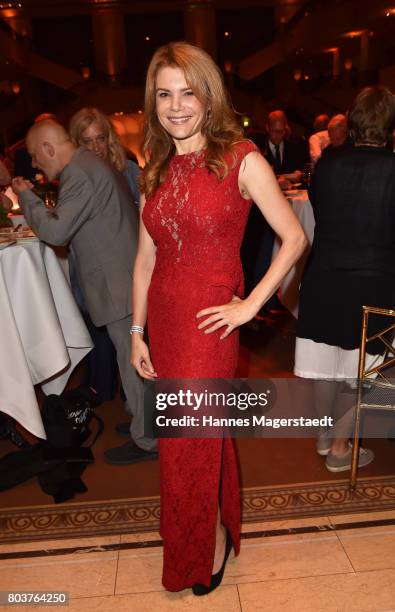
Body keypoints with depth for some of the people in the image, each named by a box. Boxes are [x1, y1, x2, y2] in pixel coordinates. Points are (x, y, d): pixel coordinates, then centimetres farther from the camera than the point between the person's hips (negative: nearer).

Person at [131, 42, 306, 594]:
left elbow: (294, 238, -7)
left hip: (207, 322, -5)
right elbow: (146, 257, 8)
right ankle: (215, 528, 45)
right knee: (197, 435, 19)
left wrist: (249, 306, -11)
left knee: (190, 443, 7)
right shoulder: (157, 169, 8)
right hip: (164, 319, 5)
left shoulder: (241, 159, -8)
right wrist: (137, 333, 8)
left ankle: (210, 545, 36)